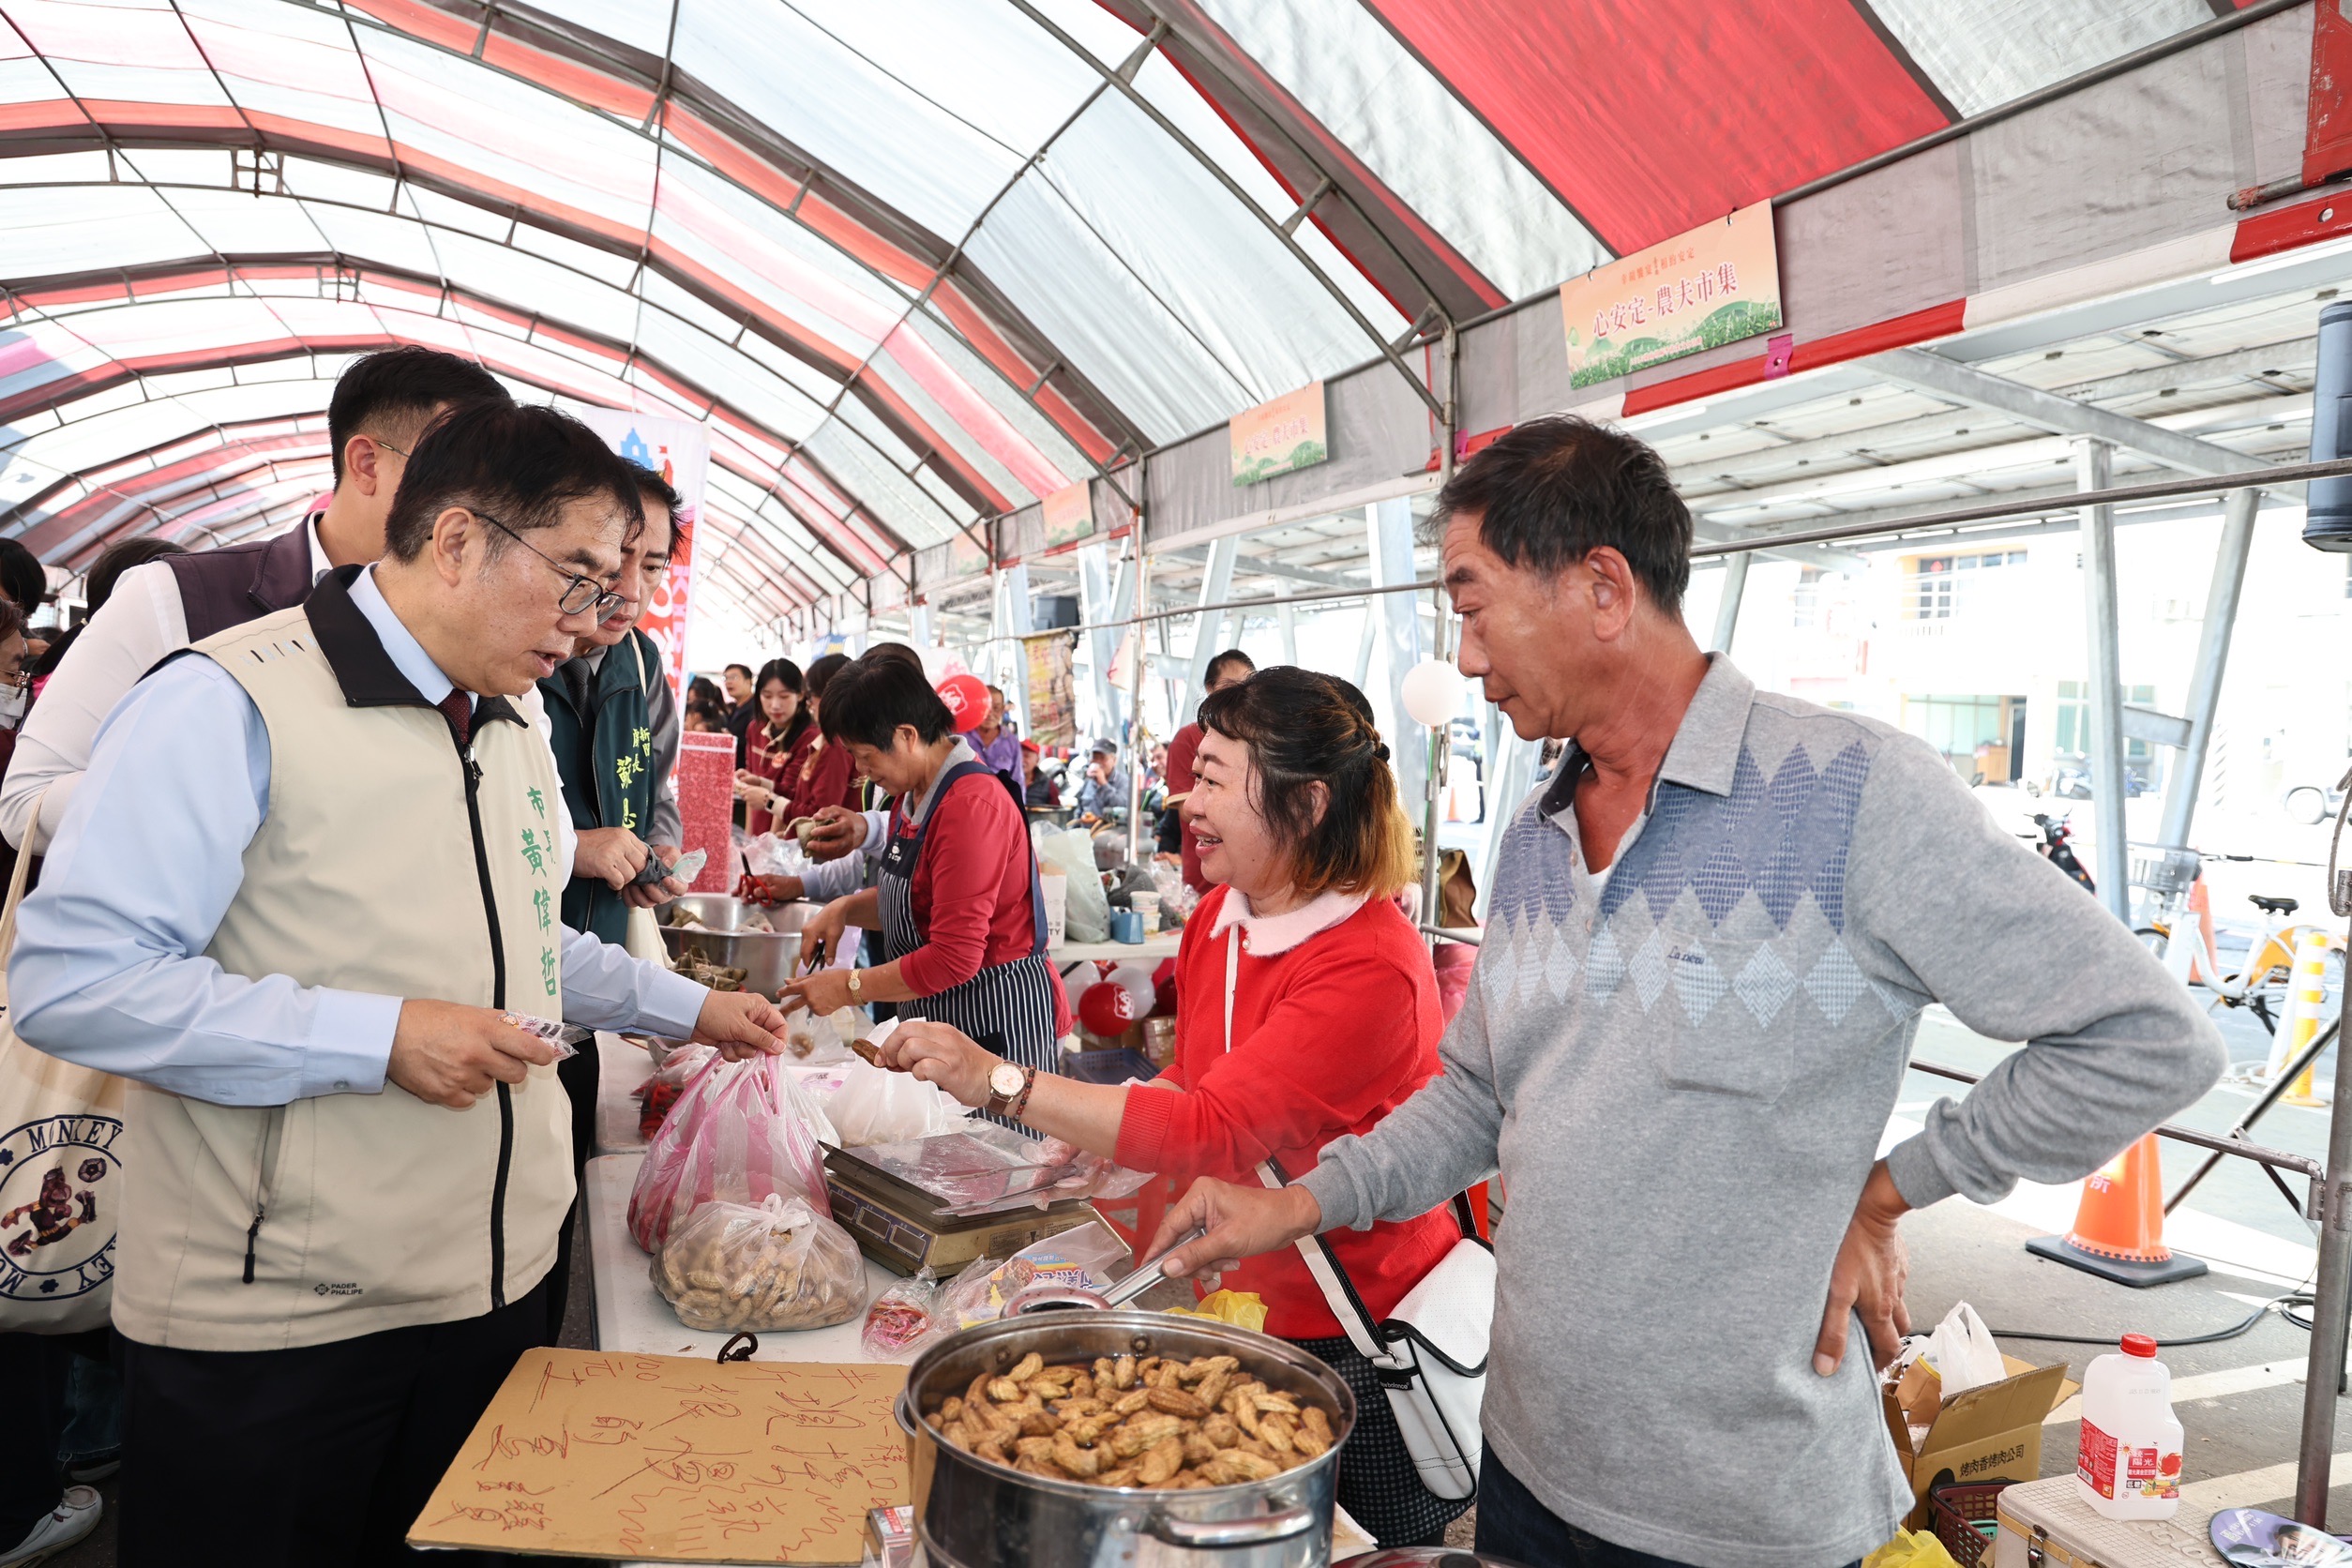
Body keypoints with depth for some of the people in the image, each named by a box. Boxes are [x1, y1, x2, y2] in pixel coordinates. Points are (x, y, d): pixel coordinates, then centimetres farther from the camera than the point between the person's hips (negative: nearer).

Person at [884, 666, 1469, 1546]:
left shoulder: (1371, 969, -28)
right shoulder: (1219, 918, -3)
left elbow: (1215, 1133, -34)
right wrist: (1096, 1133, -6)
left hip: (1366, 1337, -7)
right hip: (1257, 1302, 7)